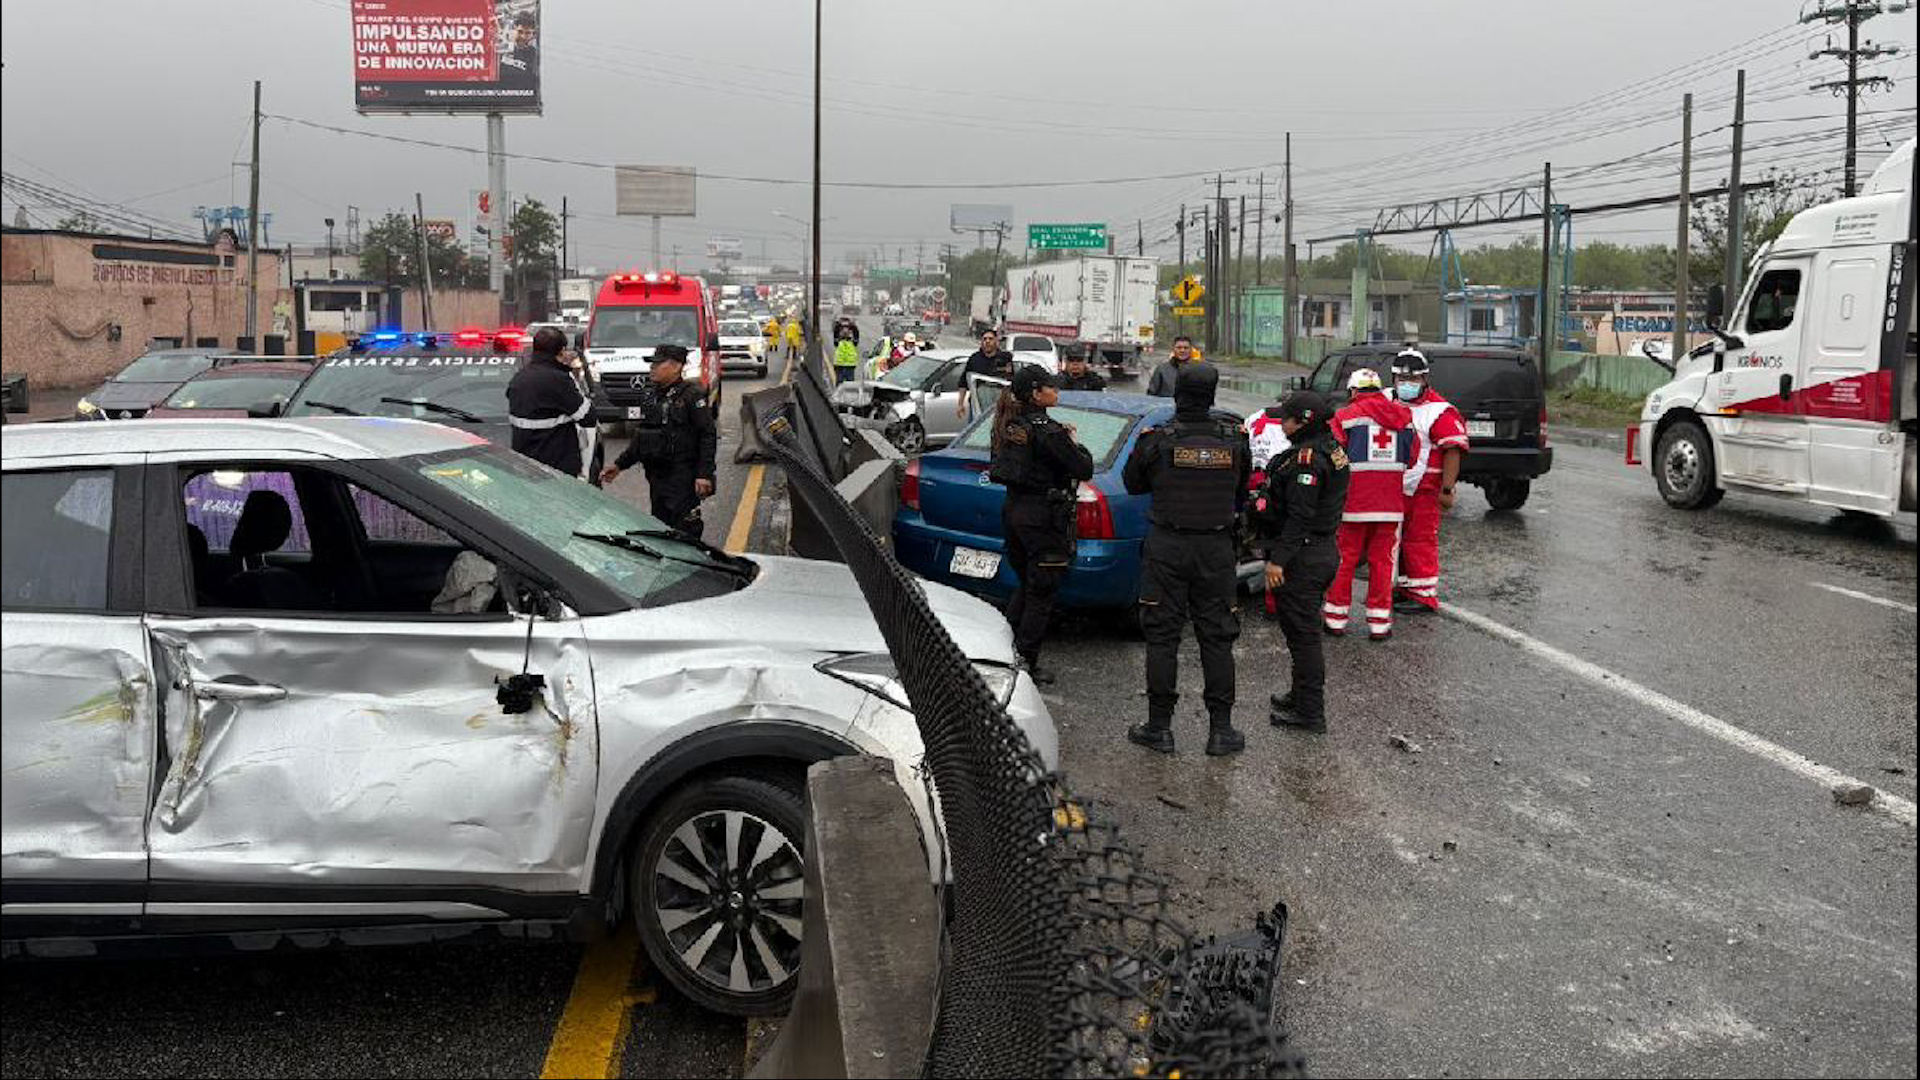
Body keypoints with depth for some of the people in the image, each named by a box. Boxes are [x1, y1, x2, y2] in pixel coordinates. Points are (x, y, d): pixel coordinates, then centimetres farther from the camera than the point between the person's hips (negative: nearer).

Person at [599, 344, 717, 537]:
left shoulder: (692, 396, -9)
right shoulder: (649, 395, 13)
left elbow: (708, 436, -12)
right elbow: (640, 437, 23)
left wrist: (704, 474, -19)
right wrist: (619, 464, 20)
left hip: (683, 477, -7)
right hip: (656, 476, 7)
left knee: (684, 529, -9)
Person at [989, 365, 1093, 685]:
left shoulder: (1010, 426, 6)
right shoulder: (1046, 430, -18)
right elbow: (1084, 470, -16)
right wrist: (1074, 444, 3)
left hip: (1013, 510, 8)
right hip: (1043, 517, -8)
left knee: (1027, 585, 21)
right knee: (1041, 593, 3)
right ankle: (1025, 664, 8)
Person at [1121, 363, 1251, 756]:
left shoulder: (1157, 441, -10)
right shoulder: (1233, 440, -3)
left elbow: (1133, 484, 6)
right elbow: (1243, 492, 11)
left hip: (1167, 547, -2)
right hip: (1217, 548, 2)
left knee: (1162, 636, 6)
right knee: (1217, 638, 8)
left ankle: (1159, 727, 9)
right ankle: (1221, 730, 11)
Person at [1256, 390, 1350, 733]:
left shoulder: (1308, 458, -20)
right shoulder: (1330, 449, 13)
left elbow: (1300, 516, -24)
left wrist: (1278, 559, -23)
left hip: (1301, 559, -10)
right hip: (1323, 550, 10)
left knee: (1301, 632, -3)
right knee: (1304, 631, 21)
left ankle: (1309, 713, 3)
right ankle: (1302, 696, 33)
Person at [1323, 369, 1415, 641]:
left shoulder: (1346, 416, -5)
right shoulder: (1404, 416, 10)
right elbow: (1410, 460, 14)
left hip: (1354, 499, -3)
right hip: (1392, 502, 3)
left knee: (1345, 559, 7)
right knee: (1382, 560, 9)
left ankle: (1336, 618, 13)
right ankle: (1379, 623, 11)